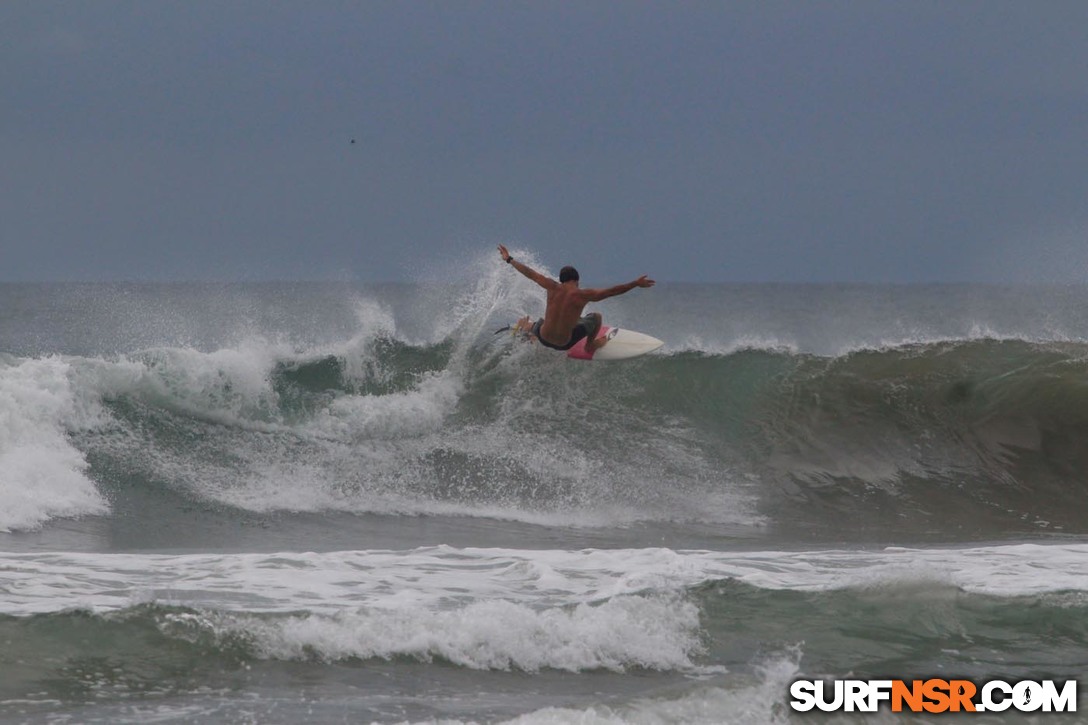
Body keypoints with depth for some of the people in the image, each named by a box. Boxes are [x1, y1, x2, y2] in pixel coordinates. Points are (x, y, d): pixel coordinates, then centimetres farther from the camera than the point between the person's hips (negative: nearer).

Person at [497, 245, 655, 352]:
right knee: (597, 317, 14)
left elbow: (530, 273, -1)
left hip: (544, 338, 3)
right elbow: (613, 290, -19)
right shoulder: (584, 295, -20)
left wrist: (509, 260, 11)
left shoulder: (553, 287, -11)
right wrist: (636, 284, -13)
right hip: (565, 343, -3)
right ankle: (590, 345, 38)